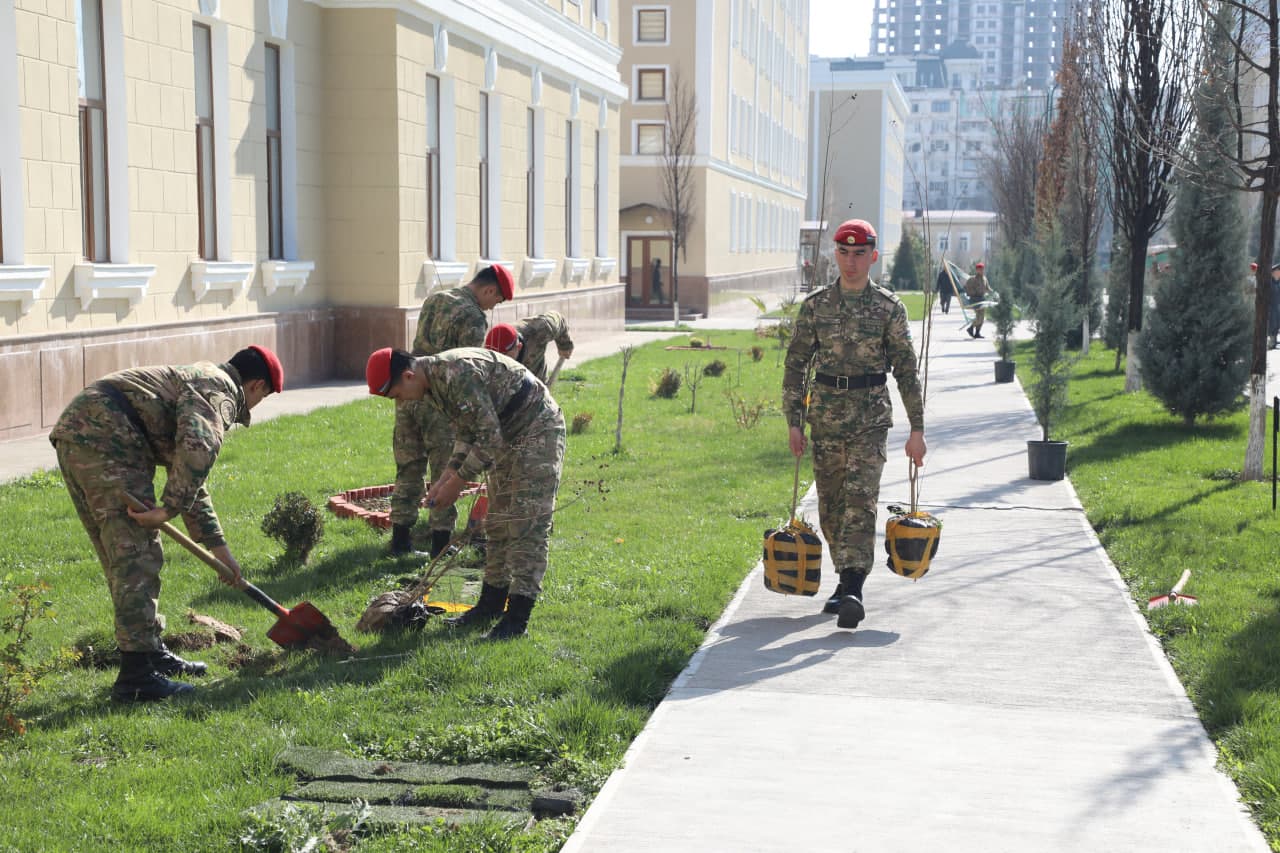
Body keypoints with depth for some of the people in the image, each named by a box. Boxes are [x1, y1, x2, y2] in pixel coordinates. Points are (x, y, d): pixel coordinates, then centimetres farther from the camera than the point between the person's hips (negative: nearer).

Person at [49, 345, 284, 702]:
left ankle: (151, 651, 28)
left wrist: (218, 546, 36)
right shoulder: (219, 388, 1)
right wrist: (169, 509, -19)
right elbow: (198, 448, -23)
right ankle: (135, 676, -8)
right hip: (105, 441, -11)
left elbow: (188, 478, 38)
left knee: (126, 556, 18)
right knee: (136, 557, -9)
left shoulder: (196, 379, 33)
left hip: (73, 437, 11)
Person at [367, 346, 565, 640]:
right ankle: (492, 604, 22)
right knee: (498, 523, 13)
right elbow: (467, 434, 13)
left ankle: (517, 618, -14)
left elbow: (489, 439, -27)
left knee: (527, 524, -13)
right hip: (508, 436, 10)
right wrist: (445, 478, 0)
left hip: (538, 430, -10)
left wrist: (457, 483, -19)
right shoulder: (434, 386, 2)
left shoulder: (459, 373, -29)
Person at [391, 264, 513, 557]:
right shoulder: (473, 317, -11)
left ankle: (401, 540, 16)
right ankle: (440, 542, 9)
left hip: (409, 393, 7)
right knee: (444, 475, 5)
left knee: (409, 470, 13)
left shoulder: (434, 300, 13)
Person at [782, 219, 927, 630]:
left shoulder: (889, 307, 0)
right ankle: (847, 576, 24)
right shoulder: (815, 305, 5)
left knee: (861, 500, -14)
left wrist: (917, 428, -2)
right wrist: (794, 421, 2)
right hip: (826, 415, 3)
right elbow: (796, 364, 8)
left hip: (871, 417, -3)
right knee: (831, 504, 8)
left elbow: (907, 369, 1)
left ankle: (853, 590, -19)